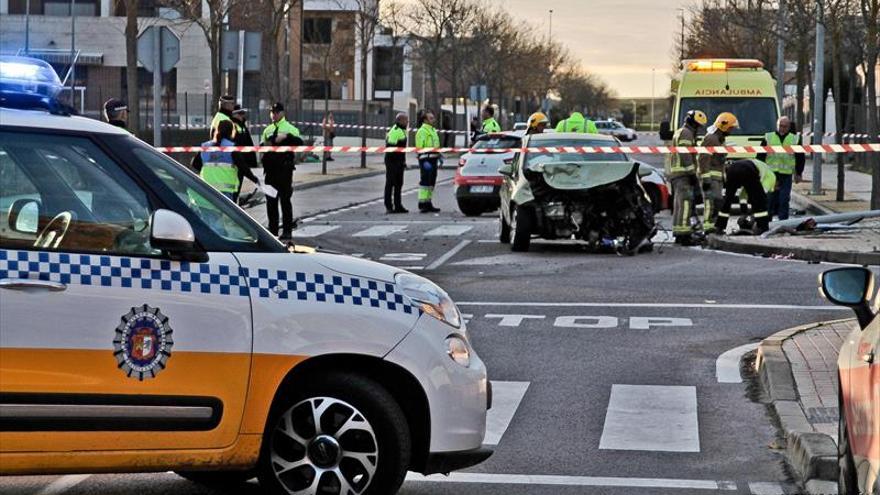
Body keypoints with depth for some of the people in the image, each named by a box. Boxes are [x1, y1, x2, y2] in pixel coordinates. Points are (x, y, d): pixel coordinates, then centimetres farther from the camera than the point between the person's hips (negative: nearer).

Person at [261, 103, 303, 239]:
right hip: (270, 168, 6)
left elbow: (299, 143, -14)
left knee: (285, 199, -5)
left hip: (284, 168, -6)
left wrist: (286, 136, -26)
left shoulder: (290, 129, 0)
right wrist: (264, 145, 3)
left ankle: (287, 230, -1)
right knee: (271, 199, 8)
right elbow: (262, 145, 26)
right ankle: (273, 228, 17)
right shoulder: (267, 130, 17)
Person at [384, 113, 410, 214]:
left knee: (398, 184, 13)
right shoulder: (395, 131, -16)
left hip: (399, 161, 10)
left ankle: (398, 206, 18)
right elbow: (390, 147, -22)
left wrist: (403, 162, 22)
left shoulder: (402, 130, 16)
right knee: (390, 183, -4)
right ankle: (389, 206, 0)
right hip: (392, 161, -10)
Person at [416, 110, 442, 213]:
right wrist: (424, 161, -22)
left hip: (433, 159, 9)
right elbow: (420, 147, -16)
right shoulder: (422, 131, -9)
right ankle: (422, 204, -10)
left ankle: (428, 203, 18)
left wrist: (439, 157, 24)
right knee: (425, 182, -10)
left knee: (431, 182, 12)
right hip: (426, 159, -9)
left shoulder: (433, 130, 21)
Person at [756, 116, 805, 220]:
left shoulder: (795, 139, 8)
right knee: (769, 199, 2)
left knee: (784, 200, -2)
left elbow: (800, 158, 12)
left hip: (786, 175, 0)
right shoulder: (768, 138, 7)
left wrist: (798, 173, 8)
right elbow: (760, 156, 9)